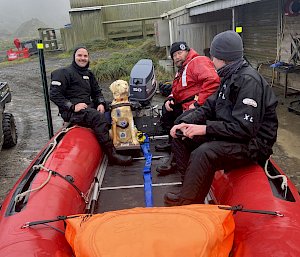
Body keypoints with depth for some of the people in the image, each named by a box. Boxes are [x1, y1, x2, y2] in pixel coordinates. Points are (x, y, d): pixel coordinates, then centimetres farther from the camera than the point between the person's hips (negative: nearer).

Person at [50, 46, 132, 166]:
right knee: (98, 117, -33)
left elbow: (97, 92, 25)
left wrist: (101, 103, 2)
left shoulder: (88, 74, 21)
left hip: (89, 107, 9)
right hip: (71, 112, -9)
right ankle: (112, 155, -34)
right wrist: (73, 106, -21)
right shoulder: (64, 73, -3)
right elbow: (54, 95, -11)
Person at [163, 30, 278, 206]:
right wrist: (185, 123, -6)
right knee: (181, 136, 7)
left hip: (253, 143, -10)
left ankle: (187, 202, -16)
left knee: (203, 153, -34)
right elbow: (210, 107, 9)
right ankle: (191, 183, 8)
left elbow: (244, 128, -27)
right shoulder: (230, 76, 11)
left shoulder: (248, 80, -20)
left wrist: (205, 128, -24)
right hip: (229, 133, 10)